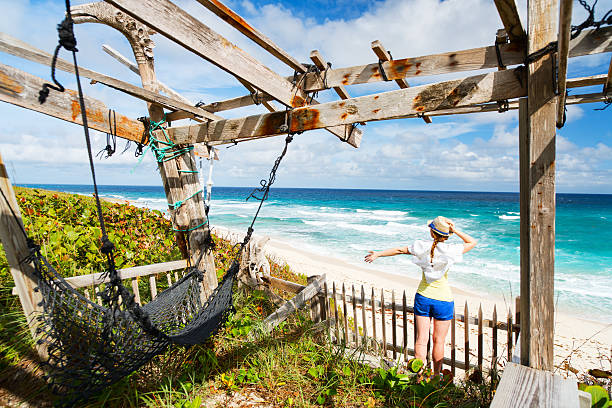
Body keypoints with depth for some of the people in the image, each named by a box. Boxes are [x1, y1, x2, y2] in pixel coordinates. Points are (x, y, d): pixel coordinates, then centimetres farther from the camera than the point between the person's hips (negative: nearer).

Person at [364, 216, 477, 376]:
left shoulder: (422, 246, -7)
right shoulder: (450, 250, -13)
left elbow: (399, 250, 4)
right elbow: (473, 242, 3)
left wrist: (377, 254, 16)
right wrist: (455, 230, -7)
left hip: (423, 297, 2)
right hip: (443, 300, -1)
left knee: (421, 338, 7)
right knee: (438, 341, 13)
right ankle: (436, 375, 27)